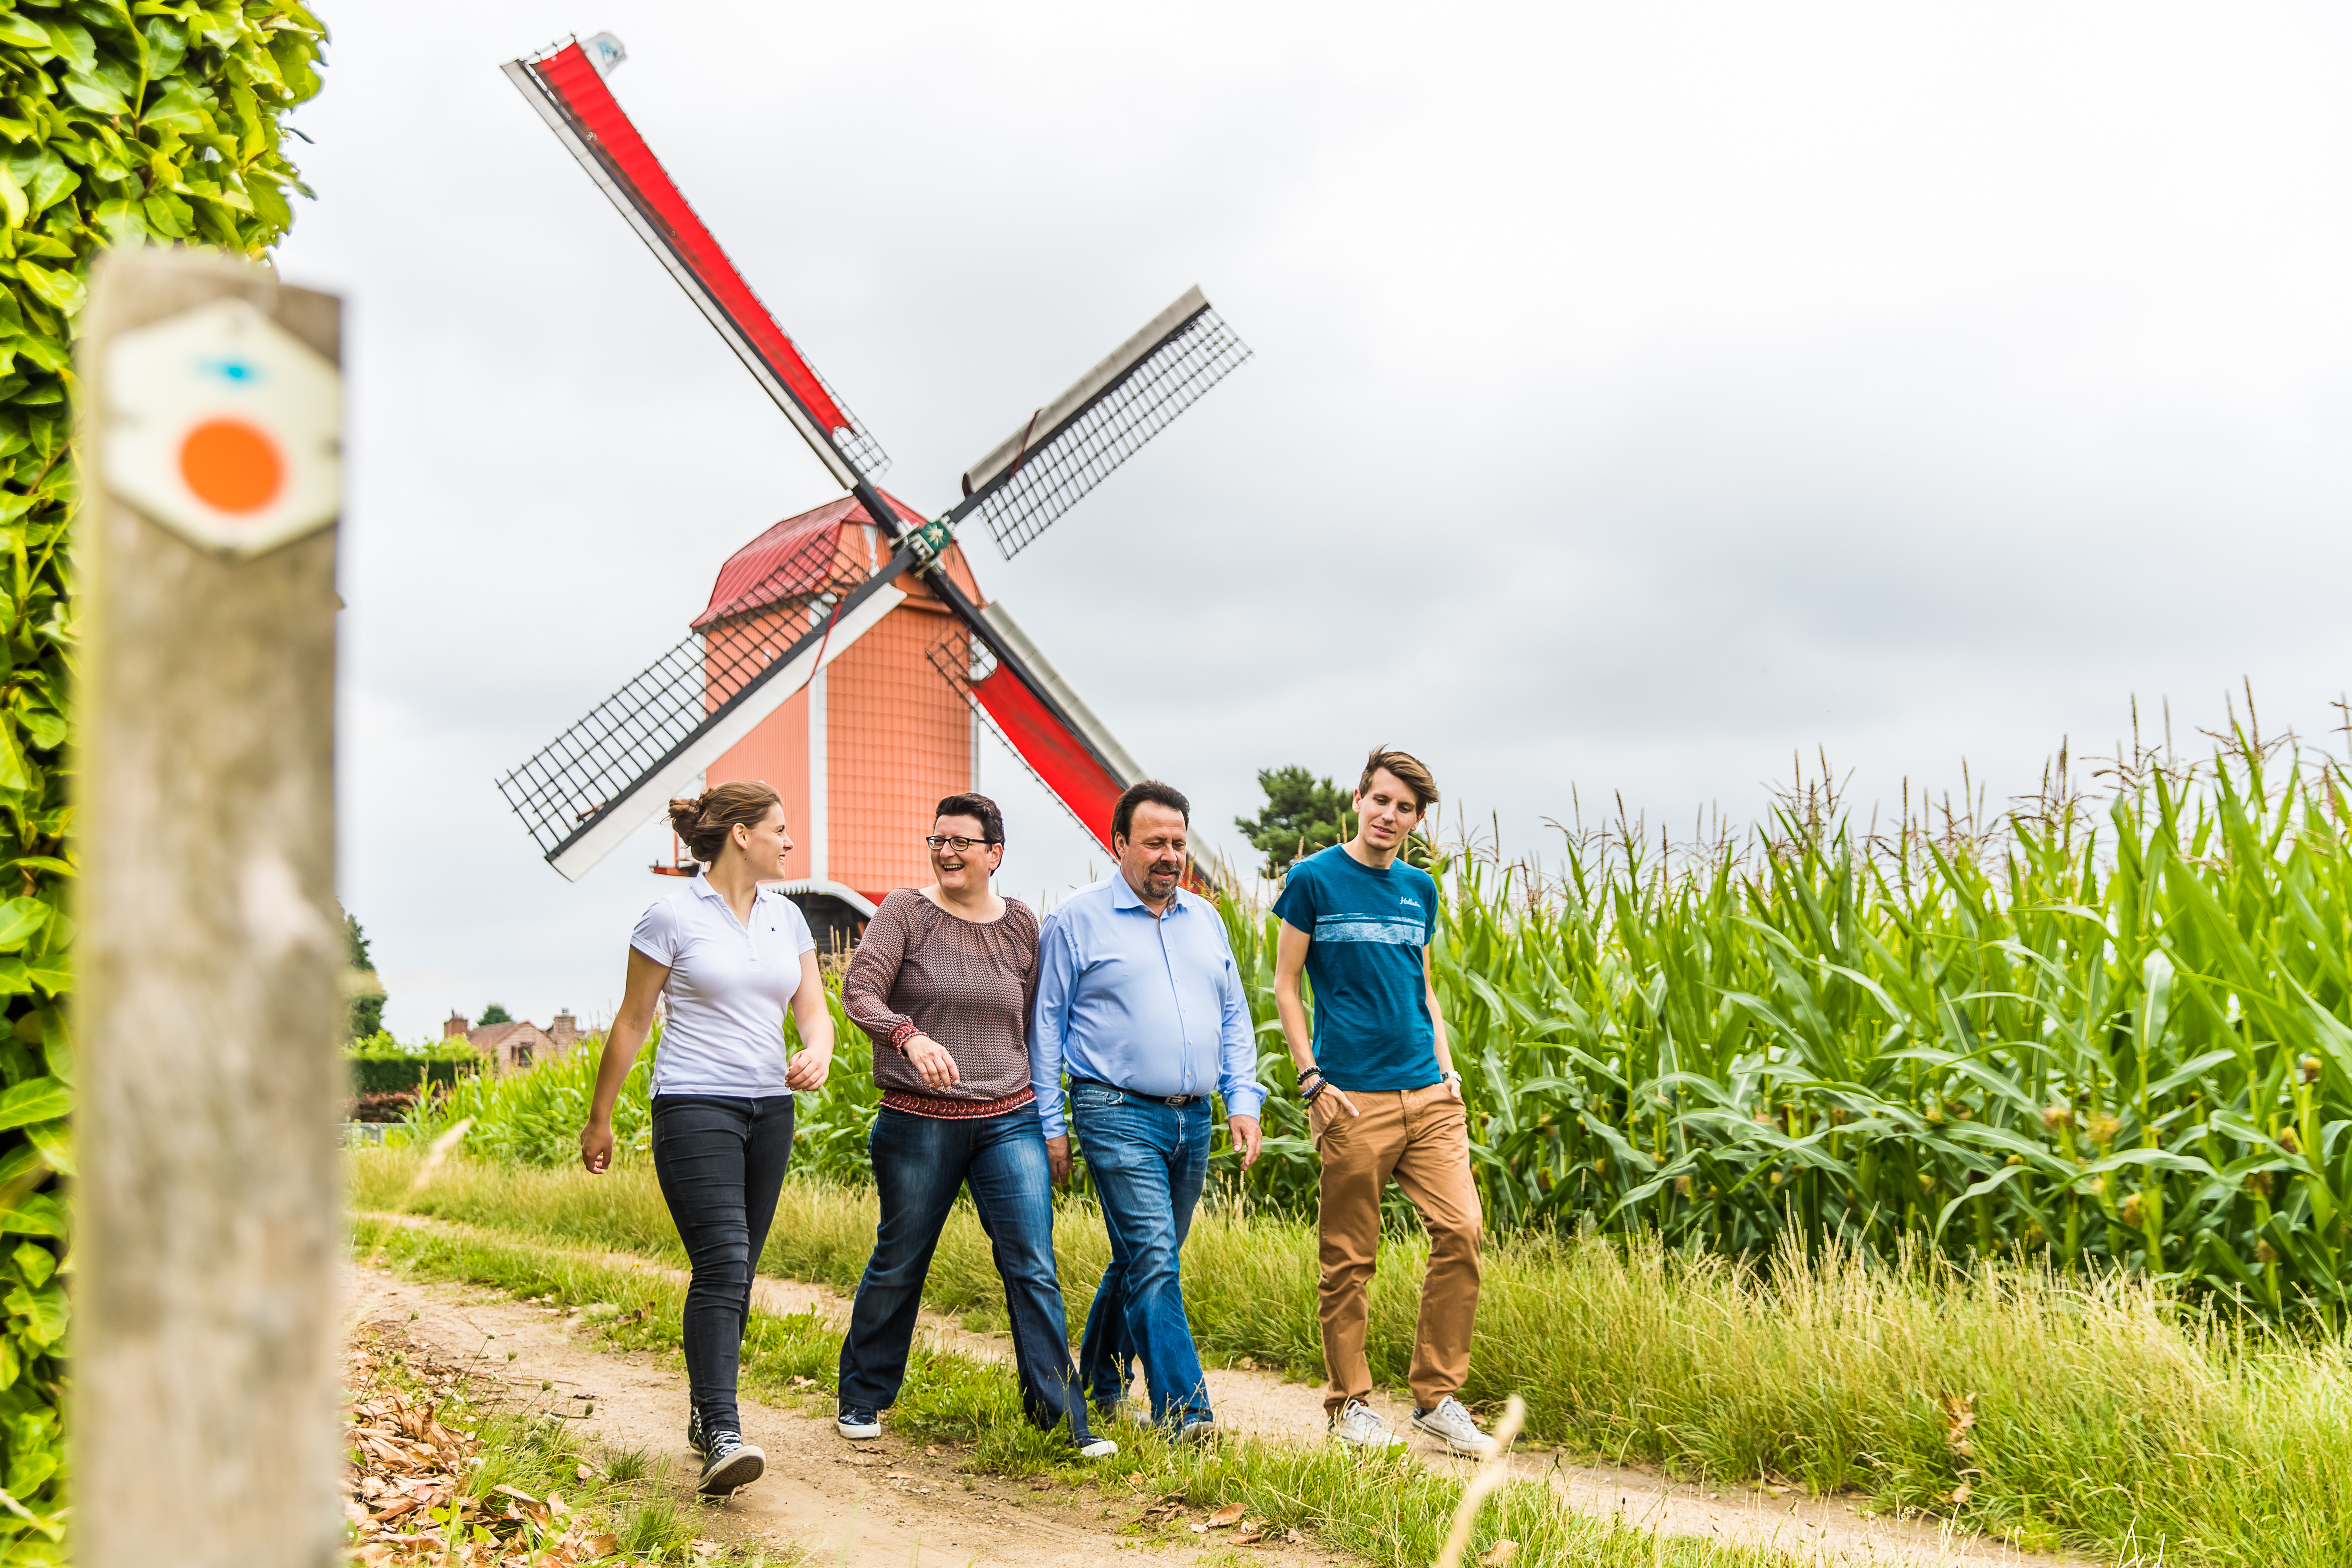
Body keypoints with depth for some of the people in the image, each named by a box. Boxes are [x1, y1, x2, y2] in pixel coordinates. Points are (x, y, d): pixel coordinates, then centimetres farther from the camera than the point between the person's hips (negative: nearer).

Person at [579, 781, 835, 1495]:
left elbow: (814, 1012, 10)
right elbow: (631, 1022, 1)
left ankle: (706, 1414, 24)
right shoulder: (673, 915, -5)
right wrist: (599, 1120, 5)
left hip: (769, 1108, 6)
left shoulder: (787, 917, 10)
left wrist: (817, 1052, -14)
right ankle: (722, 1435, -19)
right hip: (695, 1106, -6)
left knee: (737, 1270, 9)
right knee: (722, 1263, -17)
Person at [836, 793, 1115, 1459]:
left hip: (1008, 1121, 2)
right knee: (898, 1266, 11)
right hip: (917, 1123, -2)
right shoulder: (905, 912, -1)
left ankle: (1063, 1418, 1)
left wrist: (1045, 1120, 17)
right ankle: (861, 1399, 31)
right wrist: (912, 1037, -32)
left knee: (1034, 1268, -5)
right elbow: (859, 992, -13)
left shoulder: (1020, 925, 7)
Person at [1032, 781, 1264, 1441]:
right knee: (1153, 1260, -12)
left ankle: (1098, 1381, 30)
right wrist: (1051, 1124, -3)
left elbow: (1234, 1019, 17)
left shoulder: (1206, 920, 14)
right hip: (1119, 1114, -5)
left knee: (1145, 1260, 13)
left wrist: (1243, 1101, 6)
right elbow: (1046, 1025, 1)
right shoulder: (1077, 921, -1)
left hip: (1193, 1120, 6)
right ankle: (1183, 1410, -10)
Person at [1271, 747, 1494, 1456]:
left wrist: (1447, 1069, 9)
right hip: (1354, 1101, -4)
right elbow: (1284, 987, -1)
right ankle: (1349, 1403, 17)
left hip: (1427, 1095, 5)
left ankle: (1436, 1395, 8)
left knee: (1461, 1231, -5)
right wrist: (1312, 1079, -8)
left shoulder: (1419, 889, 14)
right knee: (1349, 1258, 3)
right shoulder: (1314, 879, -1)